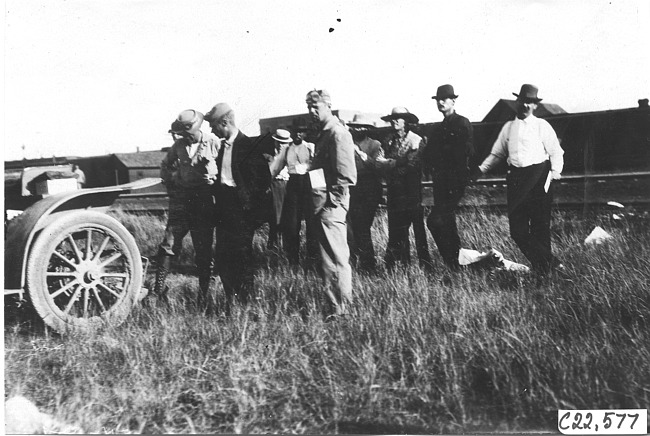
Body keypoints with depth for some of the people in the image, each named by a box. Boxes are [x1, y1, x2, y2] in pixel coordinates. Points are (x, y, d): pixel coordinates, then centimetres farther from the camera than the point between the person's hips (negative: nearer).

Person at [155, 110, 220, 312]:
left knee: (204, 249, 3)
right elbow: (165, 164, 21)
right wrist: (169, 183, 12)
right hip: (181, 197, 3)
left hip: (205, 199, -2)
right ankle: (159, 288, 1)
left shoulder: (213, 143, -5)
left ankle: (204, 295, 13)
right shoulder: (179, 145, 6)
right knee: (170, 242, -5)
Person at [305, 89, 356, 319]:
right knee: (337, 257, 15)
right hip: (323, 205, 10)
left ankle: (338, 309, -2)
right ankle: (341, 305, 25)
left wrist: (329, 202, -16)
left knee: (334, 259, -7)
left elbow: (345, 176, -18)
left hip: (331, 205, -10)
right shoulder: (324, 133, 18)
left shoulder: (337, 133, -12)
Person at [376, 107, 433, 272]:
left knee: (418, 228, -3)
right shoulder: (388, 140, 12)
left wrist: (388, 163, -8)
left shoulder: (416, 140, -4)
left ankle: (425, 264, 5)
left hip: (411, 191, -5)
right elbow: (383, 162, 5)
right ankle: (402, 262, 13)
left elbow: (411, 165, -14)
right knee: (396, 229, 4)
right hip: (394, 191, 5)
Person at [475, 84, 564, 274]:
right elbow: (497, 153, 21)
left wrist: (556, 172, -12)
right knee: (517, 229, -3)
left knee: (540, 226, -2)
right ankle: (550, 262, 6)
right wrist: (481, 169, 9)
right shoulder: (508, 127, 16)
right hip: (516, 178, 4)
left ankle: (545, 267, 11)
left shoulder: (542, 126, 3)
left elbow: (556, 152, 2)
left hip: (538, 176, -4)